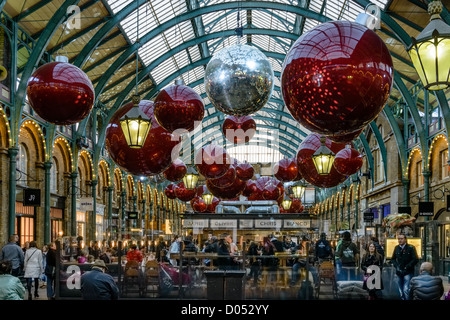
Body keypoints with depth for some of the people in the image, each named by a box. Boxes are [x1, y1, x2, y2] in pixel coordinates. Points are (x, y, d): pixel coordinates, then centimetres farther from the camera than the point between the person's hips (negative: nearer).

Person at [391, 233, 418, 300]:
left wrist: (406, 267, -11)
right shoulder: (396, 248, 8)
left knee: (406, 290, -15)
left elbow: (415, 259, -8)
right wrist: (396, 266, 0)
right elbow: (393, 259, 17)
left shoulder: (411, 248, -5)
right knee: (401, 291, 9)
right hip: (399, 272, 5)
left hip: (408, 272, -5)